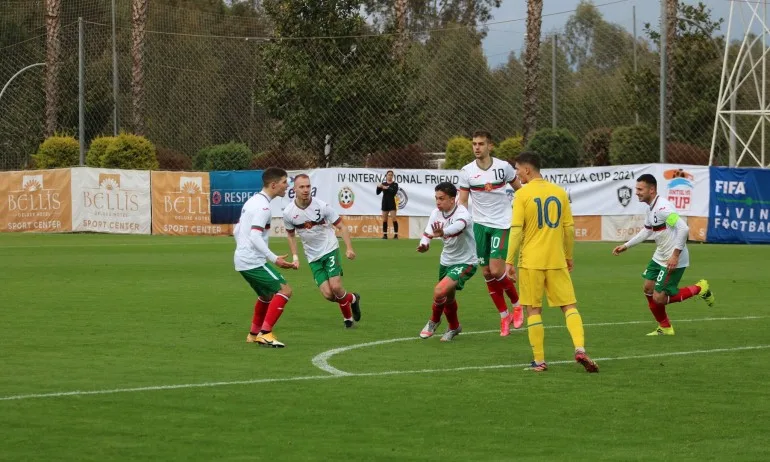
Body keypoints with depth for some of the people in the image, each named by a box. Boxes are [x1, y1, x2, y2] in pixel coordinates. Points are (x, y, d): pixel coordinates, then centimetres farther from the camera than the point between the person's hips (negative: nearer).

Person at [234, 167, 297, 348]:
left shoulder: (252, 201, 15)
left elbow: (236, 231, 21)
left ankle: (254, 334, 31)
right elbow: (255, 237, -24)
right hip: (254, 262, -10)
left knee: (267, 295, 25)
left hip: (242, 259, 10)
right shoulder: (263, 206, -16)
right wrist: (275, 259, -26)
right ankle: (265, 333, -14)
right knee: (284, 290, -11)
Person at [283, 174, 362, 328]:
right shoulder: (288, 213, -8)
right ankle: (351, 299, 22)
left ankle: (352, 299, 17)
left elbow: (341, 226, -8)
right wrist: (295, 257, 2)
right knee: (328, 294, -9)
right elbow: (291, 235, 11)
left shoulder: (322, 206, -15)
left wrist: (349, 248, -20)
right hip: (313, 257, 2)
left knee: (335, 287, -18)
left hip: (330, 250, -2)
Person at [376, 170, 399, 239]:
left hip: (392, 203, -3)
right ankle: (385, 234, 12)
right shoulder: (383, 184, 8)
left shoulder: (395, 184, -1)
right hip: (385, 203, 3)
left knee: (393, 219, -10)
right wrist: (378, 187, -15)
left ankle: (396, 235, -9)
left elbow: (394, 192, -15)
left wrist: (387, 188, -22)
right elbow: (378, 193, 3)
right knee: (384, 219, 5)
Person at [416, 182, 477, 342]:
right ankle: (454, 327, 47)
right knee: (448, 297, 21)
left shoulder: (462, 214, -27)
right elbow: (428, 233, -12)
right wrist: (424, 244, -37)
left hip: (465, 263, -7)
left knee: (439, 291, -22)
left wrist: (442, 232, -72)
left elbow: (458, 225, -50)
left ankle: (434, 321, 7)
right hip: (446, 261, 7)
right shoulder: (437, 213, -7)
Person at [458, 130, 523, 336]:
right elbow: (462, 201, 2)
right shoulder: (466, 172, -2)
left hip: (501, 225, -3)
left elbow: (519, 189, 8)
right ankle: (504, 316, 16)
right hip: (480, 225, 3)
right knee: (487, 273, 3)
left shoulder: (503, 167, -6)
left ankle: (517, 304, 12)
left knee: (496, 271, -13)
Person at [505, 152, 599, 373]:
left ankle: (539, 361, 4)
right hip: (557, 261, 3)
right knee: (569, 306, 7)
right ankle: (580, 349, -13)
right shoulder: (559, 192, 6)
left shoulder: (522, 194, -7)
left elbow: (516, 230, -11)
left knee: (533, 310, 5)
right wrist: (569, 256, 20)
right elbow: (569, 228, 9)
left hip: (531, 261, -3)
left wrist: (509, 260, -7)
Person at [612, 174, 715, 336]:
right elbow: (647, 231, 24)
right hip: (659, 257, 10)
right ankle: (665, 328, 27)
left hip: (673, 261, -10)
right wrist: (626, 246, 23)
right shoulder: (650, 208, 8)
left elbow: (683, 229, -30)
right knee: (648, 289, 12)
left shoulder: (663, 208, -23)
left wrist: (675, 254, -29)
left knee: (659, 298, -8)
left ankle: (699, 288, 9)